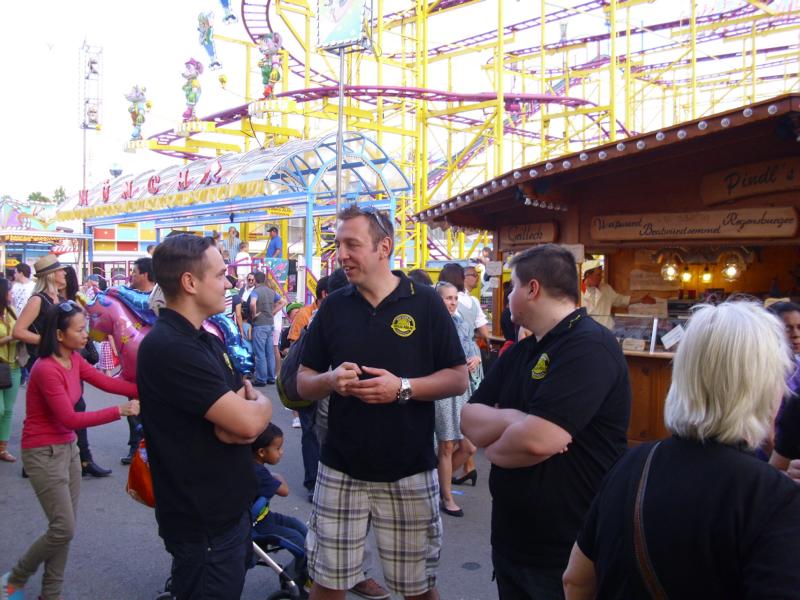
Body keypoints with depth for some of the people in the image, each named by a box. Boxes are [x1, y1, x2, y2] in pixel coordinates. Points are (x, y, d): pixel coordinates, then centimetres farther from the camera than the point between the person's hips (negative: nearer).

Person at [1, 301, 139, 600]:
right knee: (63, 529, -4)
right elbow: (71, 419, -24)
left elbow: (107, 383, -4)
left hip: (68, 448, 8)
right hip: (44, 453, -8)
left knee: (64, 528, 11)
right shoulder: (46, 369, -24)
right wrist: (120, 411, -27)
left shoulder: (74, 359, 2)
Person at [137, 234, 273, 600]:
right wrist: (259, 404, -6)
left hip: (229, 508, 9)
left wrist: (248, 407, -19)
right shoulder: (169, 348, -24)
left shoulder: (207, 341, 9)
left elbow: (240, 422, 4)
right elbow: (249, 422, -28)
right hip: (204, 523, -9)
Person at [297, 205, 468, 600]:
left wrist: (403, 387, -20)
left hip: (410, 472, -2)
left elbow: (458, 379, -4)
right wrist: (330, 381, -16)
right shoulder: (332, 307, 3)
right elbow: (303, 383, 6)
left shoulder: (425, 303, -5)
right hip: (340, 470, 2)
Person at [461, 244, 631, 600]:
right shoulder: (519, 352, 10)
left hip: (568, 556, -7)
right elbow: (469, 421, 2)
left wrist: (493, 447, -8)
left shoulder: (589, 347, -19)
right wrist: (517, 420, -17)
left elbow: (538, 441, -29)